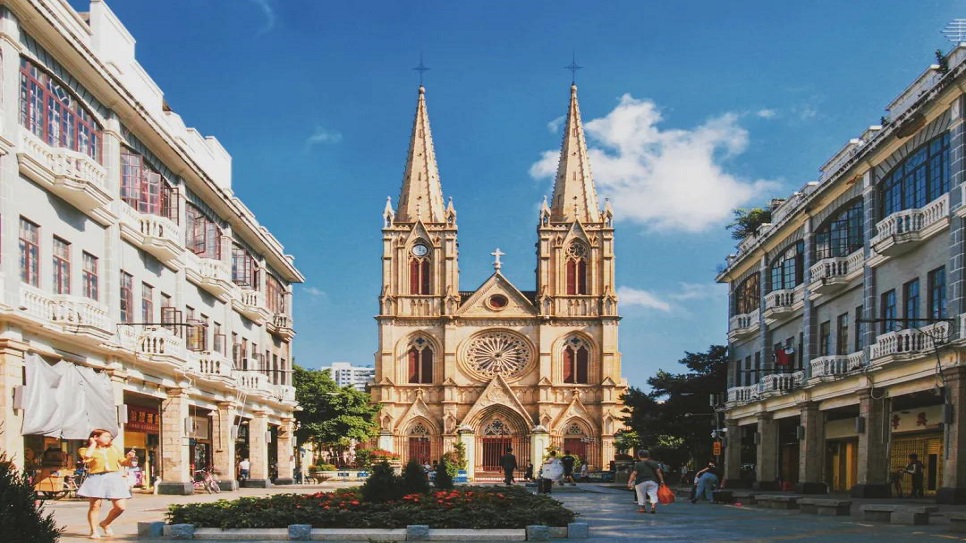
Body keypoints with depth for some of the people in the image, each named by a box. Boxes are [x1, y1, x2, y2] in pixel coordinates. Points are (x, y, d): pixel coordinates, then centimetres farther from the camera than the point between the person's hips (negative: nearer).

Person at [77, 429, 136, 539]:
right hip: (96, 479, -3)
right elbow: (87, 456, -17)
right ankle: (94, 531, 9)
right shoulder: (86, 450, 7)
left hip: (114, 478, 3)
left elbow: (124, 463, 19)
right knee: (95, 506, -6)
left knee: (121, 506, -5)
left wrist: (129, 458, -3)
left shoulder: (114, 449, 21)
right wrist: (93, 444, -1)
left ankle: (105, 523, 19)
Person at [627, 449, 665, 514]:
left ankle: (642, 508, 19)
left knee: (641, 495, 11)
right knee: (653, 494, -1)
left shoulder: (638, 465, -3)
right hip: (653, 481, 2)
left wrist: (629, 482, -9)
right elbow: (658, 472, 2)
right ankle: (653, 506, -22)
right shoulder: (654, 463, 7)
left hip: (641, 482, -2)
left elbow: (634, 474, -8)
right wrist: (661, 480, 5)